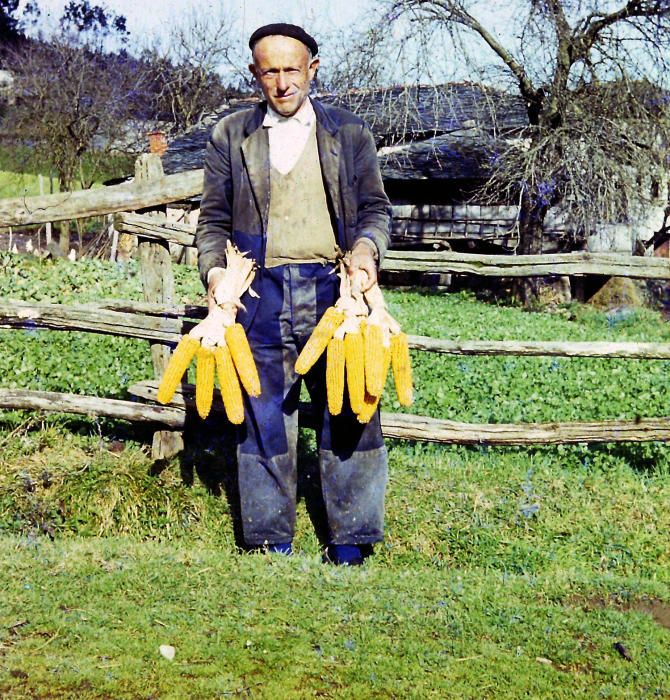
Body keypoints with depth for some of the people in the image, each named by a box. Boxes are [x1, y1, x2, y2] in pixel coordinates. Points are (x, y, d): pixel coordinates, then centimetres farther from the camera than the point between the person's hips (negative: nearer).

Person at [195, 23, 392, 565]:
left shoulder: (349, 132, 11)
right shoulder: (230, 135, 12)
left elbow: (376, 208, 10)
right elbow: (214, 218, 13)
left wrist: (367, 247, -11)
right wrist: (214, 267, -5)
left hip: (333, 288, -1)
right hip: (260, 292, 1)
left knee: (347, 411, 0)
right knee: (264, 414, 4)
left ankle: (350, 539, 11)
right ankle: (271, 540, 15)